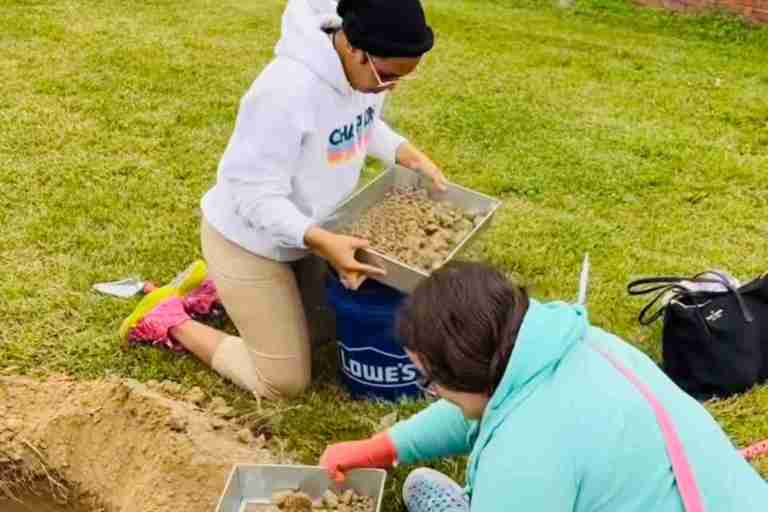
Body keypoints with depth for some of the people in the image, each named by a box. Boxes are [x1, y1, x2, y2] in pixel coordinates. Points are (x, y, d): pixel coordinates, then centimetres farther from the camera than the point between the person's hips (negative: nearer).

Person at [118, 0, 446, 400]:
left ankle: (217, 289, 29)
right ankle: (170, 319, 16)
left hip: (304, 228, 8)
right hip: (249, 238, -8)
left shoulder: (367, 67, -10)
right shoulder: (287, 90, -36)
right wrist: (322, 242, -42)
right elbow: (258, 197, -30)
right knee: (284, 383, 0)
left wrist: (410, 155, -6)